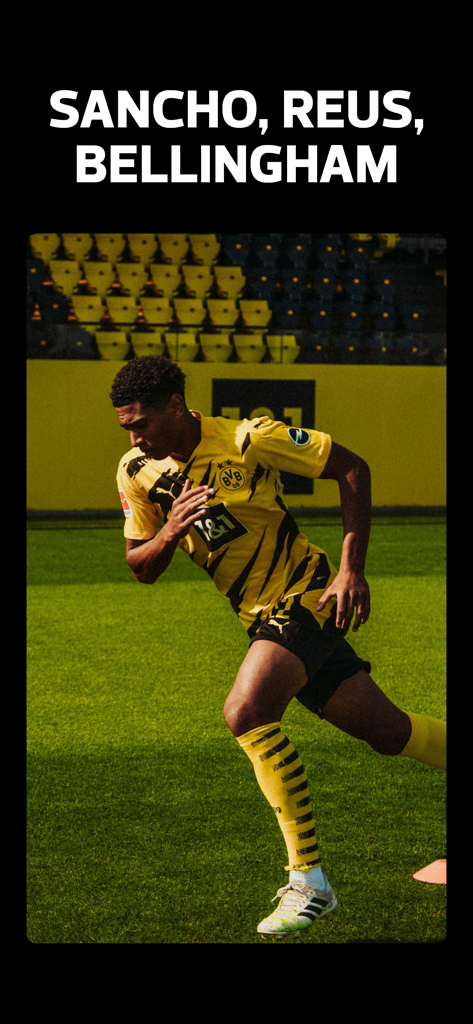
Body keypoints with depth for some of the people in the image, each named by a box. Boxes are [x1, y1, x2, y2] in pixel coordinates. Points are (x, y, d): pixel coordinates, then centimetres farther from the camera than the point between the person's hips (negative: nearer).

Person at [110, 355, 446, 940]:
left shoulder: (248, 440, -18)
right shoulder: (137, 473, -1)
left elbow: (351, 469, -11)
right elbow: (141, 569, 5)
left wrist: (352, 569, -17)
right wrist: (170, 531, -18)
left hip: (308, 597, -7)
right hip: (263, 619, 7)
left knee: (247, 712, -26)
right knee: (385, 730, 11)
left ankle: (308, 881, -17)